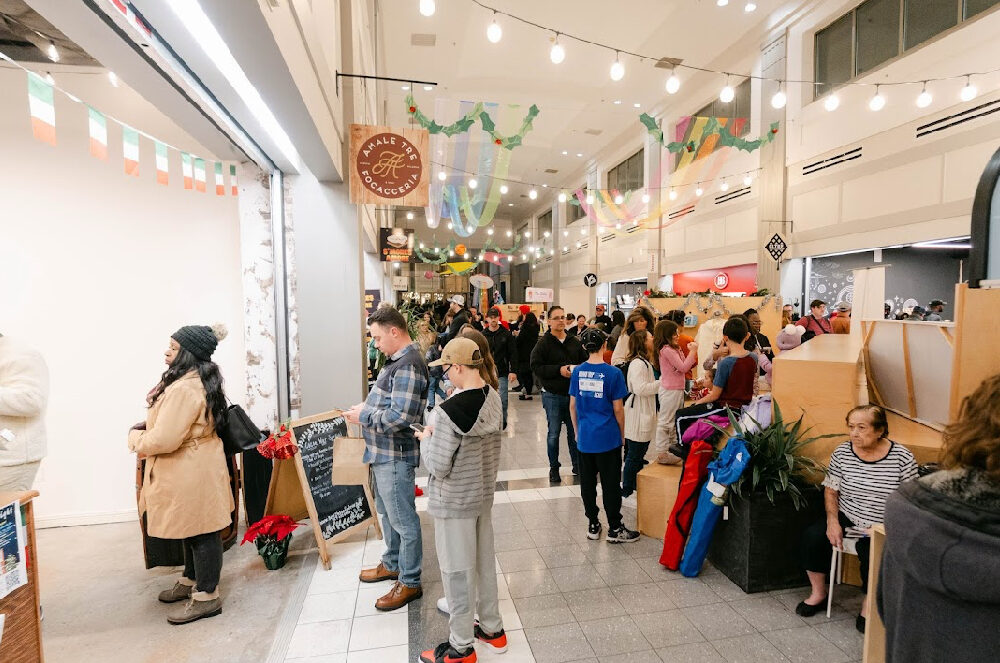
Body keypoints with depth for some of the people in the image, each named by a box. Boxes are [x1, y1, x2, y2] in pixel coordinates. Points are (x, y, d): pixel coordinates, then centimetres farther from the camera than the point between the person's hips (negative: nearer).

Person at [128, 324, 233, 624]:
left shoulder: (184, 389, -26)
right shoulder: (201, 382, 9)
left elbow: (164, 439, -26)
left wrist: (136, 437, -5)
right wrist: (146, 427, 7)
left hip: (191, 474, -11)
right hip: (192, 469, 11)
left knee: (200, 532, 2)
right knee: (192, 529, 23)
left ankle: (207, 596, 15)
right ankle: (190, 580, 41)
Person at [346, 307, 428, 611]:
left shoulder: (408, 365, -23)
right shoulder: (398, 360, 10)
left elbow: (400, 416, -29)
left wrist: (363, 416, -17)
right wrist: (366, 407, 4)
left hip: (396, 455, -11)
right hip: (383, 453, 11)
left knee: (403, 519, 5)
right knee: (387, 512, 25)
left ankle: (410, 583, 22)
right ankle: (392, 564, 44)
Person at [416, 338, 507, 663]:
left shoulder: (449, 412, -28)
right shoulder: (493, 398, -5)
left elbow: (437, 466, -22)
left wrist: (426, 438, -6)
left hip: (454, 502, -7)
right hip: (484, 494, 7)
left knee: (458, 571, 11)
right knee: (485, 562, 21)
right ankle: (492, 628, 40)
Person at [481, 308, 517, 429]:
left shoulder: (506, 334, -1)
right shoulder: (482, 335, 3)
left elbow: (513, 353, -2)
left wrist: (513, 371, -8)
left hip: (502, 373, -2)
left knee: (502, 399, 0)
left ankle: (503, 422, 16)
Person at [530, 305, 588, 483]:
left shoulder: (575, 342, 6)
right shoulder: (543, 343, -7)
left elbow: (586, 361, 11)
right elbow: (536, 366, -13)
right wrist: (559, 370, -20)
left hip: (573, 393, 3)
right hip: (553, 395, -3)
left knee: (575, 431, 14)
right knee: (554, 433, 6)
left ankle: (577, 464, 30)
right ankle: (553, 467, 21)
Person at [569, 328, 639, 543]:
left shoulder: (577, 372, -2)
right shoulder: (613, 373, -13)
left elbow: (573, 406, 4)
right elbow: (618, 409, -8)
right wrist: (622, 434, 7)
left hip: (585, 438, 4)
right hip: (608, 438, -3)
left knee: (587, 483, 13)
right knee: (611, 484, 8)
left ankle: (593, 526, 26)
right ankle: (615, 529, 21)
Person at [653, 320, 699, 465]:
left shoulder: (674, 349, 12)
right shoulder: (666, 350, -19)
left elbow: (684, 367, 14)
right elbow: (683, 368, -19)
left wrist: (691, 351, 8)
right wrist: (693, 351, -13)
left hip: (677, 389, 10)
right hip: (670, 390, -10)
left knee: (675, 421, 19)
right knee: (665, 422, -3)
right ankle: (662, 454, 4)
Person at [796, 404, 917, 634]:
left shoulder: (902, 458, -11)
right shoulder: (842, 453, -4)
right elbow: (831, 490, 3)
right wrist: (832, 522, -9)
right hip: (846, 518, 3)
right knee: (812, 536, -18)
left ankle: (868, 604, 3)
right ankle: (818, 594, 5)